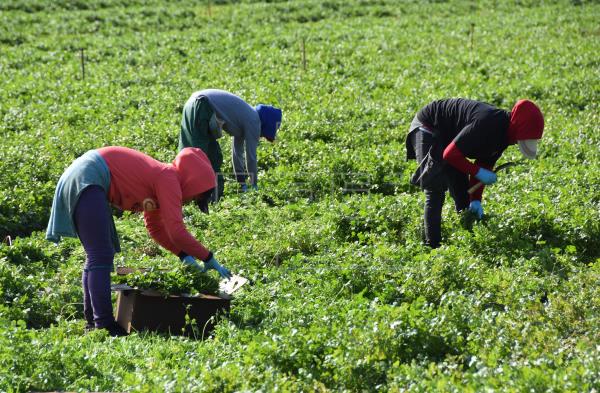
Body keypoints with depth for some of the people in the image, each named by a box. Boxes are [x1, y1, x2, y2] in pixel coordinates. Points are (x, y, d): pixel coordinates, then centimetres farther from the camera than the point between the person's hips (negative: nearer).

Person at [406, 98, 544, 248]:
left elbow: (483, 166, 1)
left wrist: (476, 199, -6)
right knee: (435, 192, -16)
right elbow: (450, 154, -34)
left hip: (446, 135, 9)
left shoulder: (503, 132, -7)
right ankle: (433, 245, -15)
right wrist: (478, 172, -29)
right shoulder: (485, 124, -36)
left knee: (462, 192, 10)